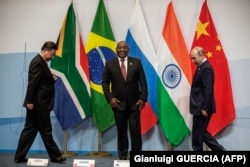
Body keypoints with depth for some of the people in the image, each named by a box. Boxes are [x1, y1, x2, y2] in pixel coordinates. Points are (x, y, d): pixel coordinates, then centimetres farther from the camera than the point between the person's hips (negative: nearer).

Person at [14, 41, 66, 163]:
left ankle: (20, 156, 19)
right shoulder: (38, 62, -15)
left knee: (30, 129, 12)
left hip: (37, 103, 10)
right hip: (38, 103, -10)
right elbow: (32, 83, -21)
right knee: (46, 130, 1)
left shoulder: (40, 62, 16)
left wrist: (51, 79, 4)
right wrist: (30, 101, -22)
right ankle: (55, 155, 13)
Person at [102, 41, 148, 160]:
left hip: (134, 102, 0)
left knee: (135, 130, -1)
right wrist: (110, 98, -8)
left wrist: (143, 98, -8)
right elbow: (105, 82, 3)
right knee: (121, 131, 8)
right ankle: (122, 156, 21)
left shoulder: (136, 62, 3)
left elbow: (143, 81, 1)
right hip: (118, 103, 1)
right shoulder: (110, 64, 3)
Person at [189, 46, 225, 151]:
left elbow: (208, 90, -22)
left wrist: (204, 108, -21)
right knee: (201, 133, 18)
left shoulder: (206, 68, -17)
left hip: (202, 108, -10)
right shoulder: (201, 67, 13)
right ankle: (218, 149, 25)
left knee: (197, 134, 2)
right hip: (200, 107, 10)